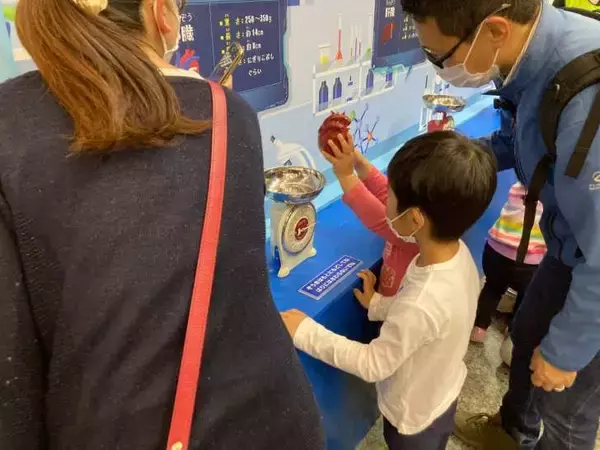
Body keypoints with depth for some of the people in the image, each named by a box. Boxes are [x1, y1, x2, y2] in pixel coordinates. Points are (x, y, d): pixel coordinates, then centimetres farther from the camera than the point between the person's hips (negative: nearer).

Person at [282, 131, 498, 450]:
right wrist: (380, 305, -6)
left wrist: (306, 332, -24)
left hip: (414, 418, -6)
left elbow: (373, 365, -27)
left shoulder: (422, 304, -42)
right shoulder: (458, 252, -19)